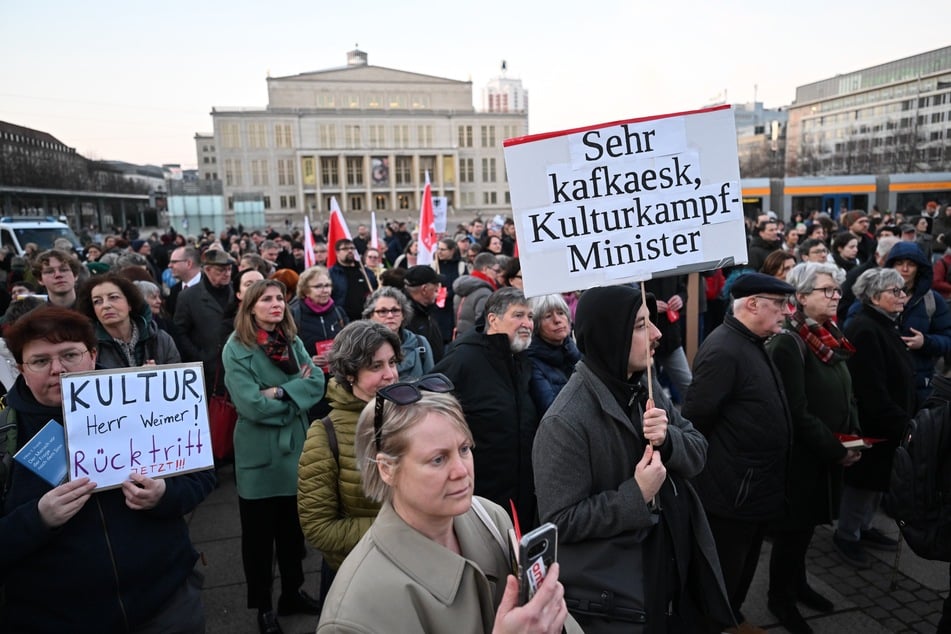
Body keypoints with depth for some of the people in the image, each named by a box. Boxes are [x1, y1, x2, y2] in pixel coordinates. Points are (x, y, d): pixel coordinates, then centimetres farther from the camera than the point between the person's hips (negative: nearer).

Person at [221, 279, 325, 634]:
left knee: (293, 528, 18)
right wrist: (297, 387, -13)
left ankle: (292, 593, 37)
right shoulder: (235, 349, -12)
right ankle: (263, 605, 30)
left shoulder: (293, 342, 4)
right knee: (259, 532, 11)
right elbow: (251, 404, -22)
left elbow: (317, 383, -6)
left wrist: (280, 392, -20)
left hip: (295, 448, 5)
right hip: (259, 454, -5)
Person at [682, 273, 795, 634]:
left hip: (755, 486, 10)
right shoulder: (723, 349, -25)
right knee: (723, 572, 8)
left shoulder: (753, 344, 8)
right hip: (731, 491, -10)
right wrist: (717, 465, -11)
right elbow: (695, 418, -26)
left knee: (743, 566, 25)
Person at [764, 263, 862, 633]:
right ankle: (780, 597, 26)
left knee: (807, 523, 20)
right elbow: (797, 413, -23)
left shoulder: (830, 336, 5)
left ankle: (797, 584, 40)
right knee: (793, 527, 7)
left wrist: (853, 436, 2)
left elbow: (845, 394, 14)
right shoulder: (788, 343, -21)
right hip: (800, 457, -7)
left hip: (828, 455, 7)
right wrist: (836, 450, -17)